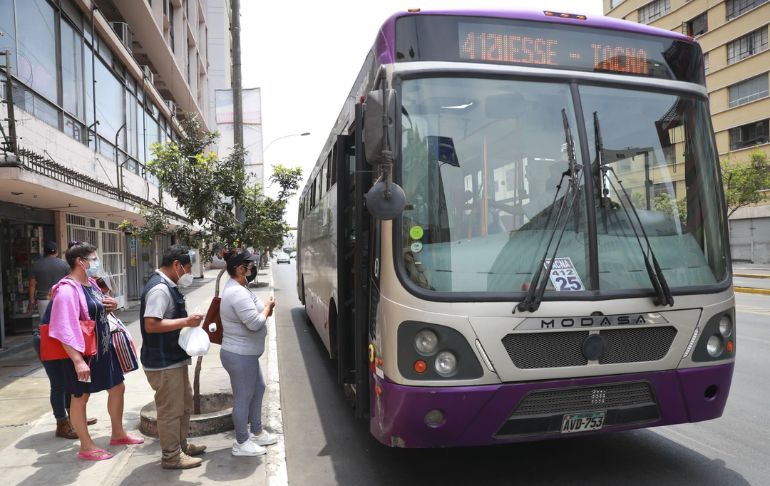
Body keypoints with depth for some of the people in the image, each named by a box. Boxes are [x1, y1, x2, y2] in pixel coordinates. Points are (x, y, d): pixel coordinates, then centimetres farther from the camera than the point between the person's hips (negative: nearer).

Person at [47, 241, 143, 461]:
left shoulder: (91, 283, 8)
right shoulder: (67, 290, -21)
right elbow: (65, 329, -27)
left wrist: (111, 306, 0)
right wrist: (78, 360, -30)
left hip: (104, 348, 10)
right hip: (82, 353, -9)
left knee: (117, 388, 17)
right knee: (80, 398, 6)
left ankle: (118, 434, 34)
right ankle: (86, 447, 19)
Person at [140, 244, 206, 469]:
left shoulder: (168, 286, 11)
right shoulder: (159, 289, -22)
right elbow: (151, 324, -30)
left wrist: (188, 322, 11)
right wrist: (186, 321, -27)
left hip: (174, 358, 11)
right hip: (163, 362, -11)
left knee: (184, 403, 22)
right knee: (170, 409, 3)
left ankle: (181, 445, 37)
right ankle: (171, 456, 17)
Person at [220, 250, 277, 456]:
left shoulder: (236, 288, 10)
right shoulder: (238, 293, -25)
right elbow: (255, 323, -27)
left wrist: (265, 308, 2)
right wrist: (268, 307, -11)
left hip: (245, 353, 11)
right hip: (240, 355, -11)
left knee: (258, 389, 21)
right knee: (243, 397, 2)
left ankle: (257, 432, 35)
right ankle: (241, 443, 16)